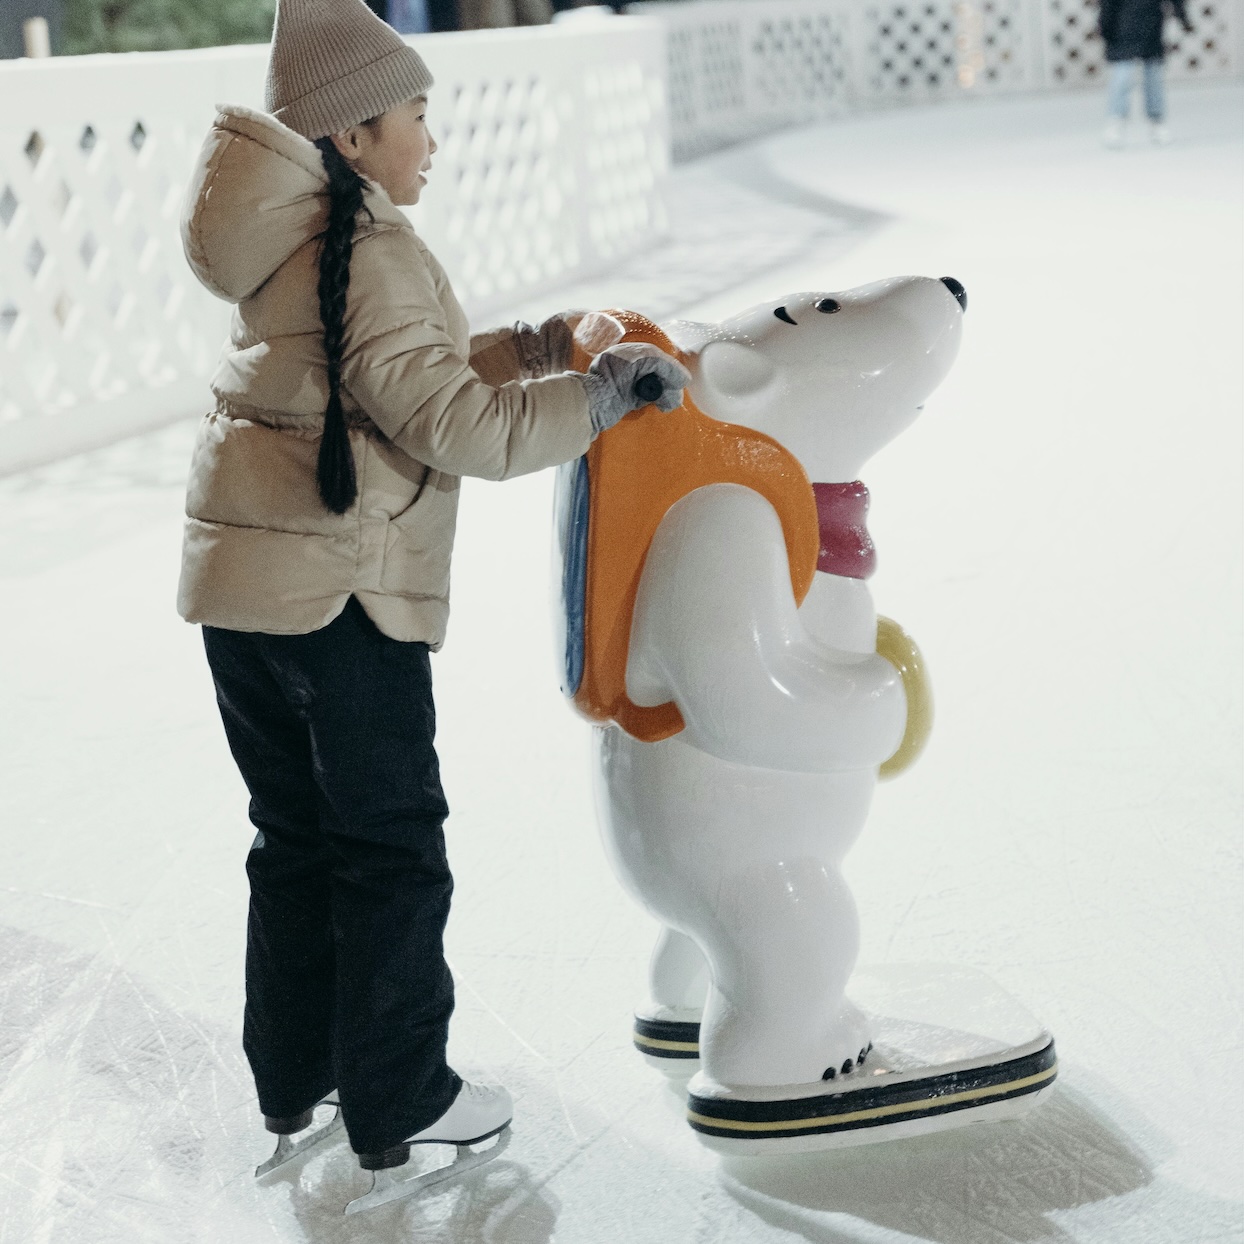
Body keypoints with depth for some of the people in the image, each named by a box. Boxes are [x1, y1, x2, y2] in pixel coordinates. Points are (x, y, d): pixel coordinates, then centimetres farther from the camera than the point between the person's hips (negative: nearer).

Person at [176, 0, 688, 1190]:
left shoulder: (295, 247, 15)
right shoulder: (372, 251, -16)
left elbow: (423, 372, 19)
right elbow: (454, 425, -19)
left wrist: (544, 343, 12)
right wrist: (601, 392, -11)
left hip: (240, 584, 9)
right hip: (339, 597, -9)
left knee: (296, 834, 19)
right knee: (391, 848, 4)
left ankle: (293, 1076, 30)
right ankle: (397, 1102, 15)